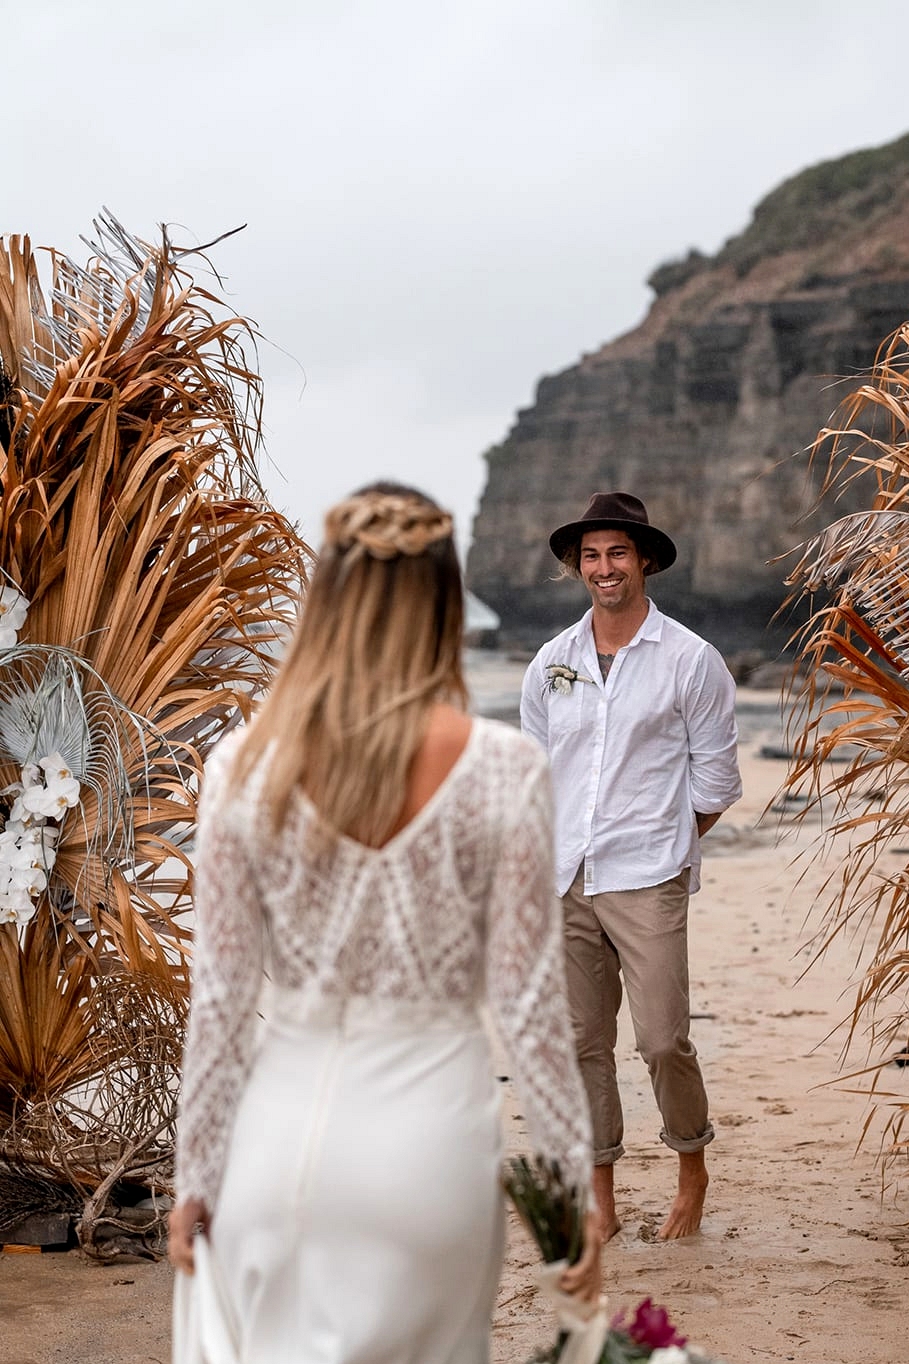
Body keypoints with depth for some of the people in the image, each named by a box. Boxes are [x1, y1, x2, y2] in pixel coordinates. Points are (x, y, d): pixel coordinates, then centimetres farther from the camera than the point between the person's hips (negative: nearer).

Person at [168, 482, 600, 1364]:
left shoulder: (244, 765, -7)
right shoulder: (503, 769, -11)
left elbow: (220, 995, -2)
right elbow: (529, 1001, -8)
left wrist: (195, 1175, 9)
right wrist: (575, 1185, 3)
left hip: (286, 1119, 1)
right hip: (431, 1123, -1)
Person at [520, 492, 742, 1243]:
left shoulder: (690, 660, 0)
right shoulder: (551, 662, 11)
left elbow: (715, 779, 4)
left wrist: (659, 841, 3)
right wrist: (543, 854, 10)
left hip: (647, 880, -4)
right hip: (563, 879, 4)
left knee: (663, 1039, -7)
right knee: (581, 1041, 6)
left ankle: (693, 1169, 19)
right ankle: (600, 1202, 17)